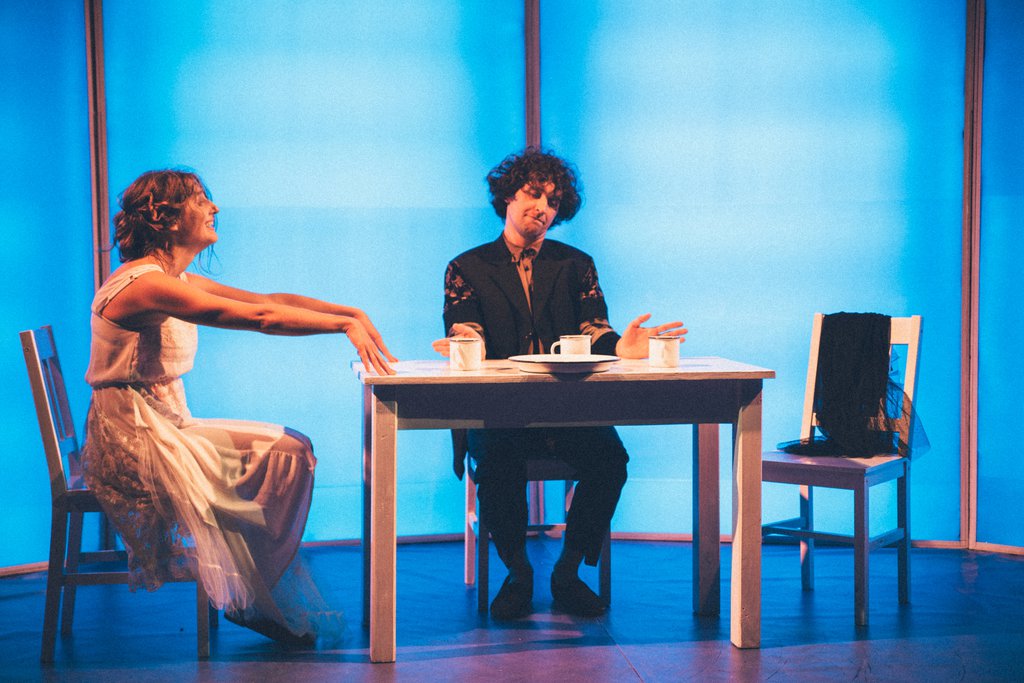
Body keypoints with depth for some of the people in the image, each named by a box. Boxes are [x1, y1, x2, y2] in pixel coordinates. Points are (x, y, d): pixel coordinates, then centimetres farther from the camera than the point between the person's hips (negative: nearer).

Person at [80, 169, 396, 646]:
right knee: (283, 457, -13)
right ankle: (254, 603, 3)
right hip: (133, 440, -10)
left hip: (168, 427, 10)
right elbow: (261, 317, -25)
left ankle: (264, 601, 1)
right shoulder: (146, 284, -19)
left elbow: (271, 299, 6)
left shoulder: (178, 282, 12)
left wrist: (352, 313, -5)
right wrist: (346, 324, -22)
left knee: (291, 451, -1)